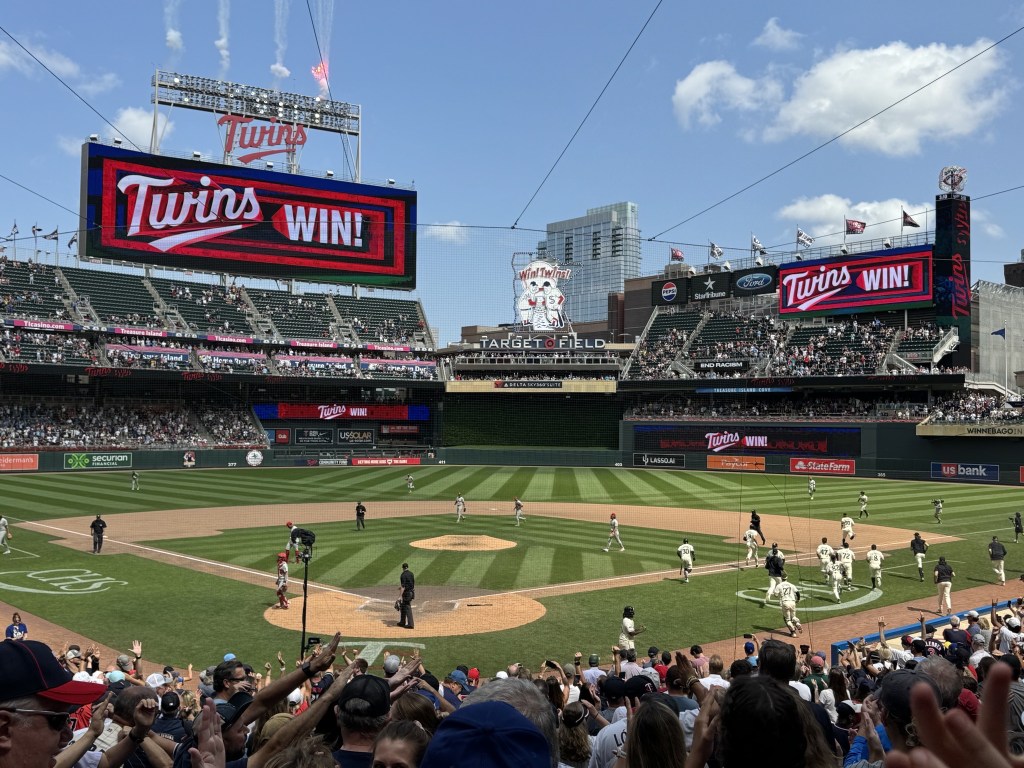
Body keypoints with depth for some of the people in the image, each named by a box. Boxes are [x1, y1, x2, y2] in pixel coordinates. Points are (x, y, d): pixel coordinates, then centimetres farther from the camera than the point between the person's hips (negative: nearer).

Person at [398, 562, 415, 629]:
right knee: (403, 607, 19)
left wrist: (401, 596, -21)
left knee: (408, 608, -5)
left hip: (406, 593, -8)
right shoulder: (411, 573, 8)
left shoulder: (403, 575, -17)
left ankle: (410, 624, -6)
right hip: (412, 592, 8)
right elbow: (414, 584, 15)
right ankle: (402, 622, 27)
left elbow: (403, 586, -22)